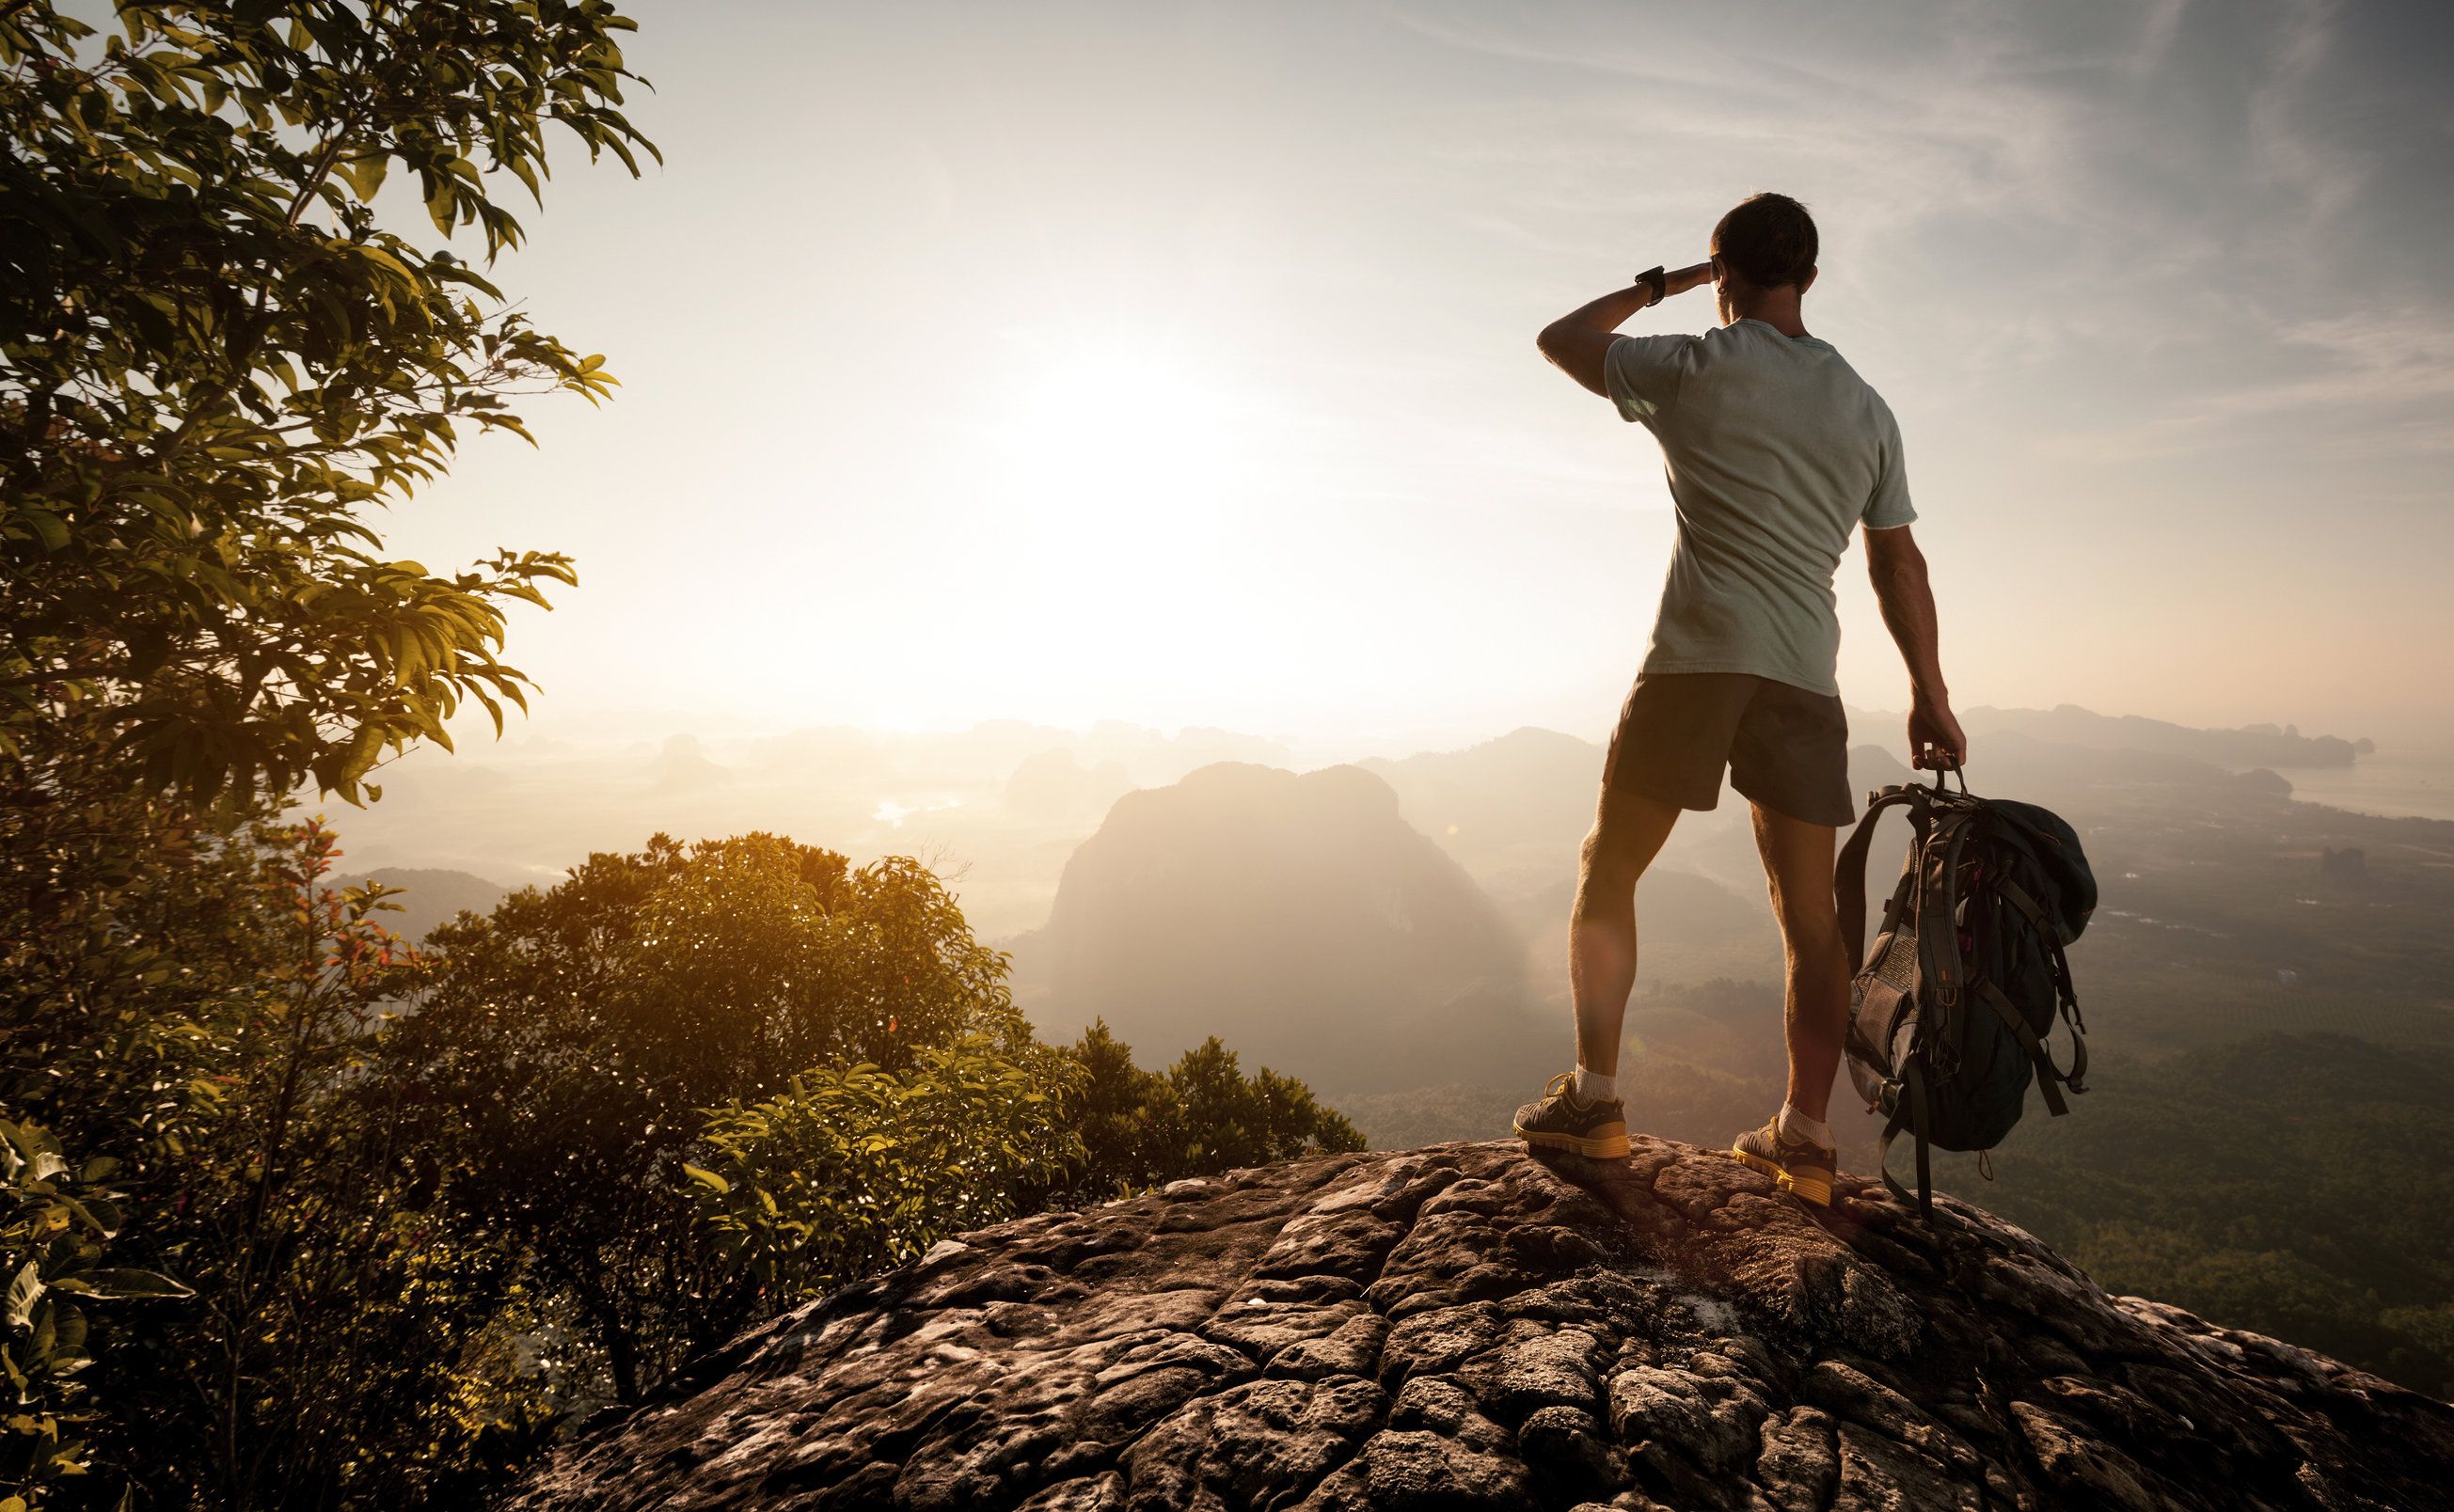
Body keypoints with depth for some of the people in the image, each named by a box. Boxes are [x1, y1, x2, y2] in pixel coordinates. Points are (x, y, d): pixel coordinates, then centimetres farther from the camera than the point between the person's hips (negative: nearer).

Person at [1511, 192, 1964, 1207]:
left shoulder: (1698, 369, 2)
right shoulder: (1867, 409, 16)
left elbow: (1560, 339, 16)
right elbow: (1898, 566, 17)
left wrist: (1656, 285, 27)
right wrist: (1930, 695, 21)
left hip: (1698, 661, -4)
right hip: (1806, 677, 5)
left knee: (1608, 875, 8)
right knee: (1810, 916, 9)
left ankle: (1593, 1095, 7)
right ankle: (1803, 1136, 13)